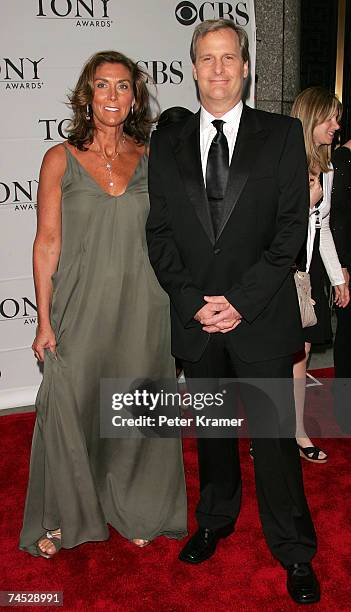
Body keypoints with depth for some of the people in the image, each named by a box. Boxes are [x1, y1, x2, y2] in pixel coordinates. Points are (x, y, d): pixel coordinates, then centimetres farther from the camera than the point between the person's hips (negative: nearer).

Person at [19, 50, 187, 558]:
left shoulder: (150, 159, 5)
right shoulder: (61, 159, -1)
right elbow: (47, 244, -3)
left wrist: (175, 309, 5)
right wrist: (44, 321, -6)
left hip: (141, 307, 2)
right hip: (80, 307, -1)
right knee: (68, 411, 6)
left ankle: (134, 511, 34)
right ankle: (62, 517, 30)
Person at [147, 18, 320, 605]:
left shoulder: (282, 134, 2)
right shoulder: (167, 142, 8)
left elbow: (292, 227, -5)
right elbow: (159, 231, 4)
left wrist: (242, 301, -13)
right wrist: (193, 301, -9)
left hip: (261, 318, -2)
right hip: (195, 318, 3)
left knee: (274, 434, 4)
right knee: (210, 429, 17)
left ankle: (294, 551, 23)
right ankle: (215, 521, 38)